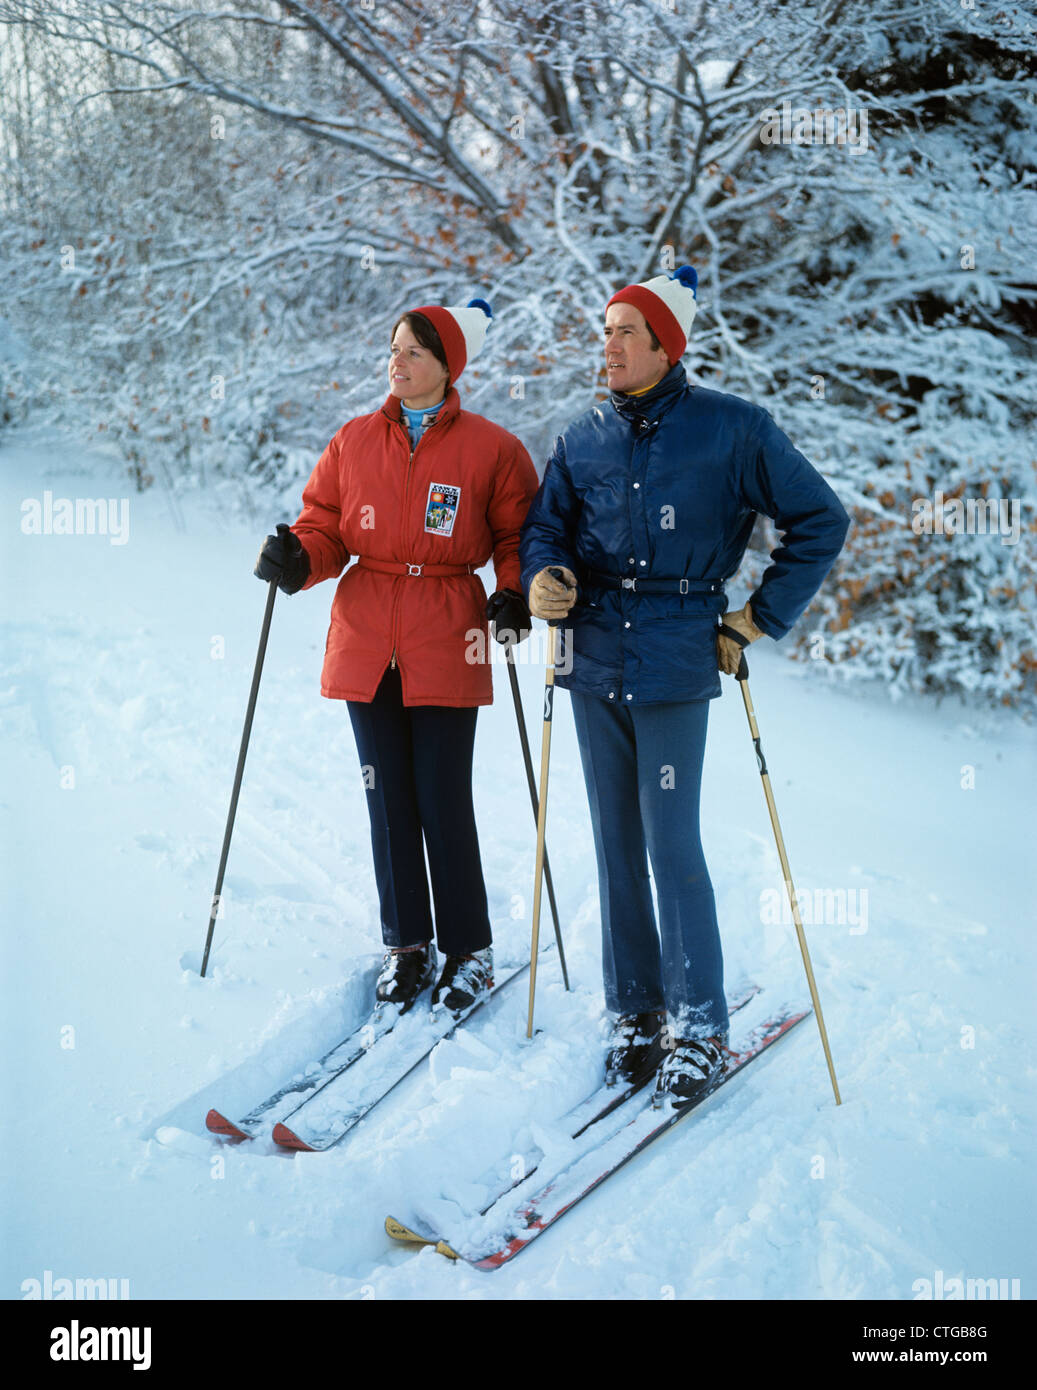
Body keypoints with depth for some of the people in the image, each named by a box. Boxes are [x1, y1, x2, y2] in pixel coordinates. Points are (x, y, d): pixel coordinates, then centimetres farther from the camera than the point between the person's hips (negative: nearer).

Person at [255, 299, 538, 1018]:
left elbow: (520, 533, 8)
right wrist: (296, 559, -9)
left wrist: (514, 595, -7)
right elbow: (326, 527, 11)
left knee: (444, 803, -4)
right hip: (366, 644, 3)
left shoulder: (490, 448, 0)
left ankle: (470, 952, 12)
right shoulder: (354, 441, 8)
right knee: (389, 799, 8)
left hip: (447, 644, -3)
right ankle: (406, 947, 21)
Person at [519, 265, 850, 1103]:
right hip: (597, 659, 5)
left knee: (672, 843, -8)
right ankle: (635, 1014, 19)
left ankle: (698, 1028, 3)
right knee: (616, 842, 8)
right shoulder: (586, 439, 9)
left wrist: (762, 619, 0)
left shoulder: (732, 430, -3)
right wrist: (543, 575, -7)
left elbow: (820, 522, 2)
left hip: (676, 664, -4)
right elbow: (546, 524, 16)